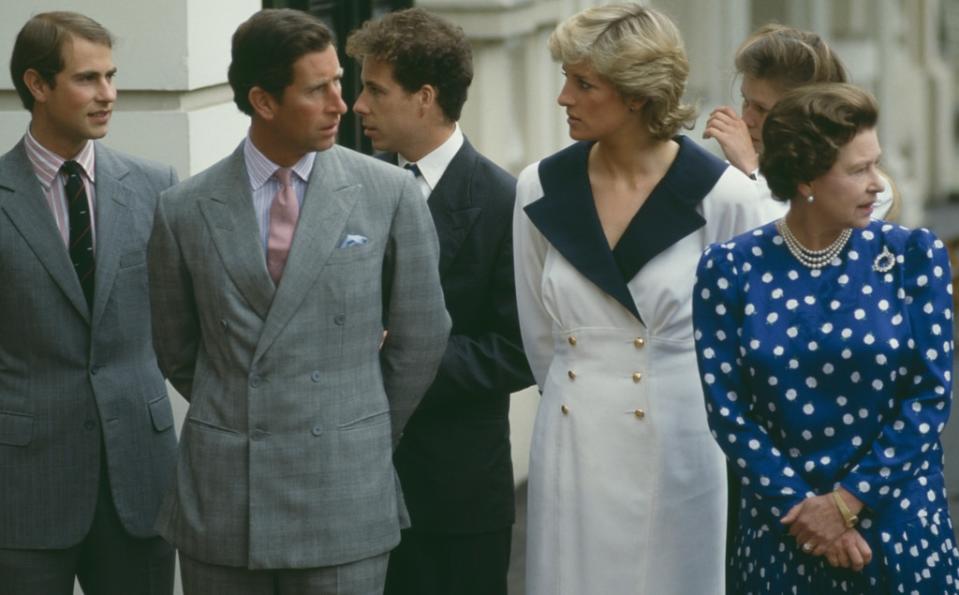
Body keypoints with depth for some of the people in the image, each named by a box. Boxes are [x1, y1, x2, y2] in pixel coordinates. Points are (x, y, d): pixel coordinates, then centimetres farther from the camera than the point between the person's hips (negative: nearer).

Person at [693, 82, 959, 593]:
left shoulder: (912, 257, -3)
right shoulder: (731, 269, -5)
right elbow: (726, 406, -5)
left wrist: (848, 501, -12)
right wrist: (800, 506, -12)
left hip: (898, 522, 0)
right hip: (782, 528, 0)